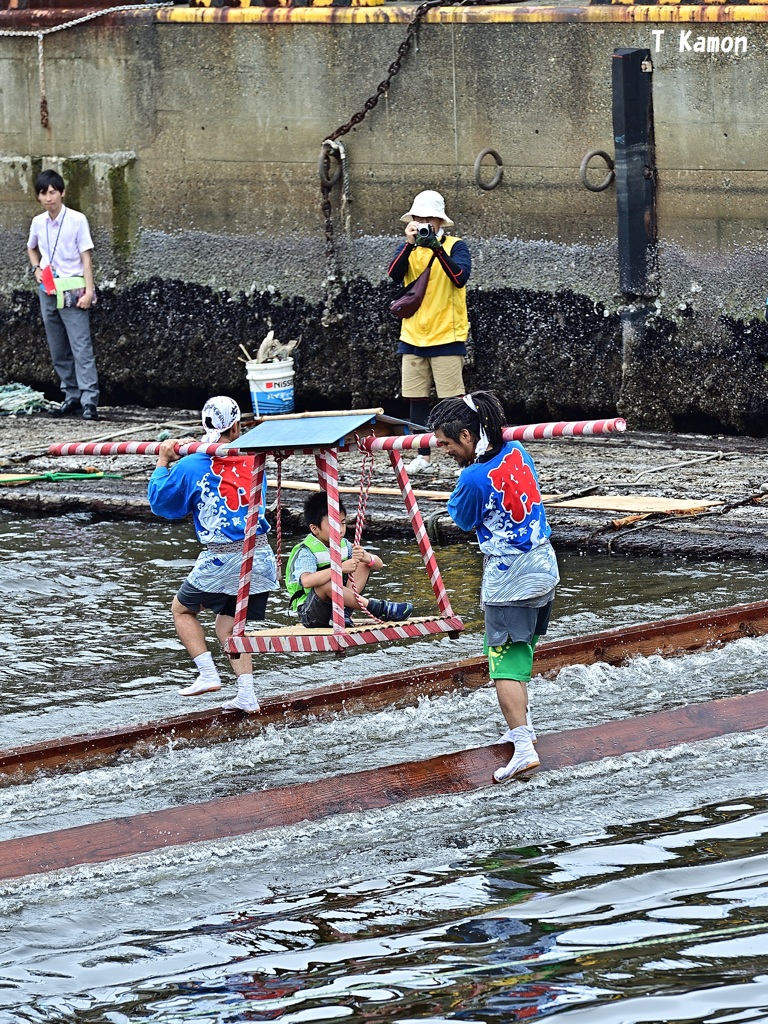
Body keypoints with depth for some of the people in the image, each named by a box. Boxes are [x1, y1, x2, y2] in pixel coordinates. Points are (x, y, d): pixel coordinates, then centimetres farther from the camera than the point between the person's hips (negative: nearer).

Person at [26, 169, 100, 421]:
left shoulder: (77, 220, -7)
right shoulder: (38, 223, 7)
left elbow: (86, 257, -7)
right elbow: (31, 248, 27)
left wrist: (88, 291, -14)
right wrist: (36, 268, 8)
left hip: (72, 291, -6)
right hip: (48, 291, 6)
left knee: (81, 347, -11)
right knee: (58, 351, 10)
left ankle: (89, 401, -16)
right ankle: (72, 396, 18)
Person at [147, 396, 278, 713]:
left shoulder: (190, 466, -5)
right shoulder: (252, 459, 6)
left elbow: (161, 504, 8)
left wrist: (163, 461, 17)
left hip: (221, 560, -4)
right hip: (260, 555, 4)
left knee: (182, 609, 20)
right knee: (229, 624, 18)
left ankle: (208, 673, 4)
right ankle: (247, 695, 5)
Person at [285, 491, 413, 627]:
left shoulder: (343, 545, 5)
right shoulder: (306, 552, -16)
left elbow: (379, 564, 3)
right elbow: (306, 581, -37)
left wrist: (366, 558, -22)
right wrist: (340, 568, -41)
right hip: (308, 614, -7)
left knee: (363, 564, -1)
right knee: (325, 583, -37)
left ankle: (343, 611, -19)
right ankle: (379, 608, -28)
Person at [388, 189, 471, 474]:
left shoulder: (455, 246, -2)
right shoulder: (409, 248, 8)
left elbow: (460, 278, -18)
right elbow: (395, 274, -9)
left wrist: (437, 248, -27)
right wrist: (410, 244, -22)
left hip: (447, 336, -4)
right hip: (412, 337, 4)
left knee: (452, 399, -7)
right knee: (417, 399, 7)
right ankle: (422, 457, 14)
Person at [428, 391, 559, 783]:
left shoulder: (474, 478, -22)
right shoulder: (516, 452, 0)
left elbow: (463, 520, -4)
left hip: (508, 581, -8)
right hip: (545, 569, 8)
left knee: (504, 662, -4)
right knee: (521, 649, 23)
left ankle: (524, 748, -11)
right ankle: (521, 724, 35)